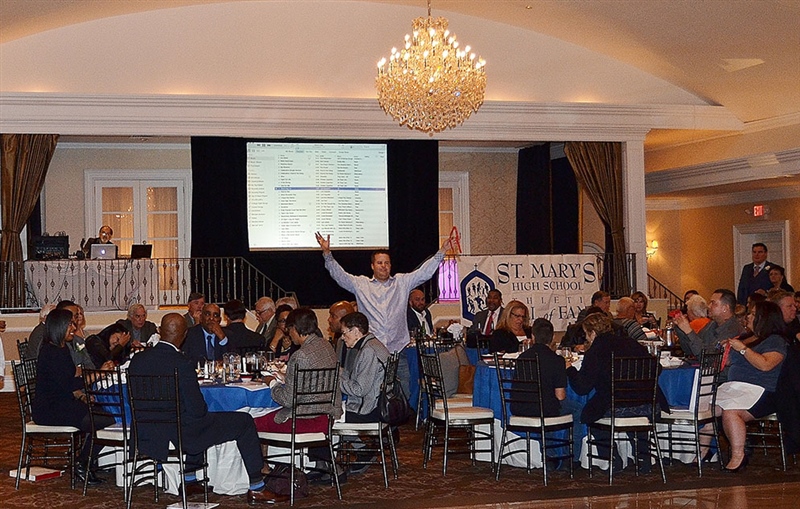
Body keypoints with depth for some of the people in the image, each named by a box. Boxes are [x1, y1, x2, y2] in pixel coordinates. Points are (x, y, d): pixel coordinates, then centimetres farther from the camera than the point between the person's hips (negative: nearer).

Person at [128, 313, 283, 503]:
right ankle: (256, 489, 10)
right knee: (244, 422, 7)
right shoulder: (182, 364, -22)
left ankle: (189, 478, 38)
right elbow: (198, 410, -18)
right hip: (181, 435, -7)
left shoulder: (137, 359, -2)